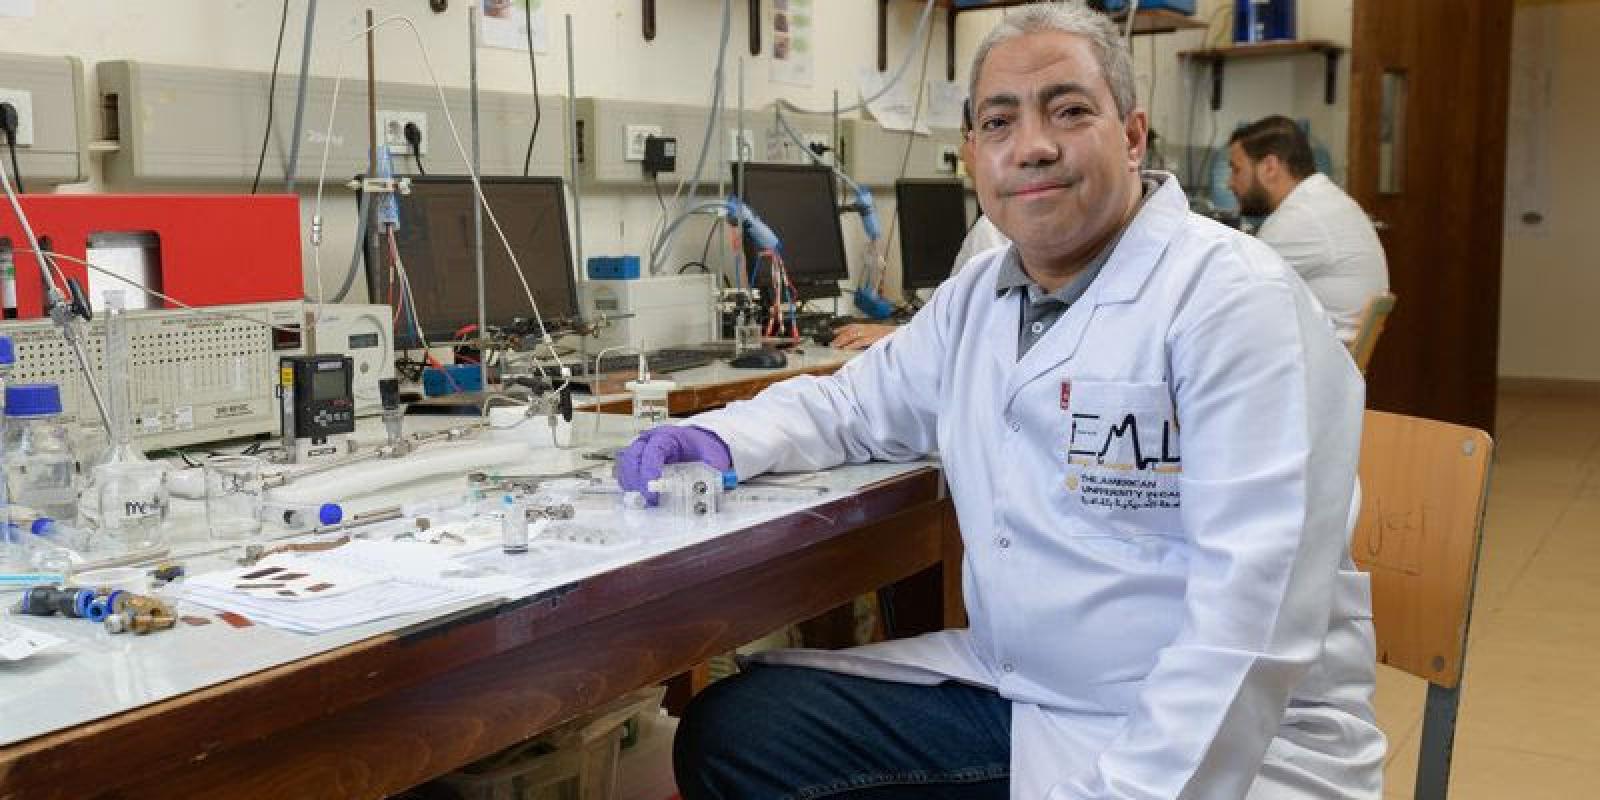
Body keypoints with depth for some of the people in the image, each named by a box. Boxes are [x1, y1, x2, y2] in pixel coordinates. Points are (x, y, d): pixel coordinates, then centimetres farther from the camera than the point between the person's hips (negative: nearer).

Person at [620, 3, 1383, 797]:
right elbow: (853, 404, 21)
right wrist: (718, 439, 1)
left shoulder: (1233, 298, -16)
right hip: (1008, 694, 7)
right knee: (727, 734, 3)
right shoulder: (974, 297, 8)